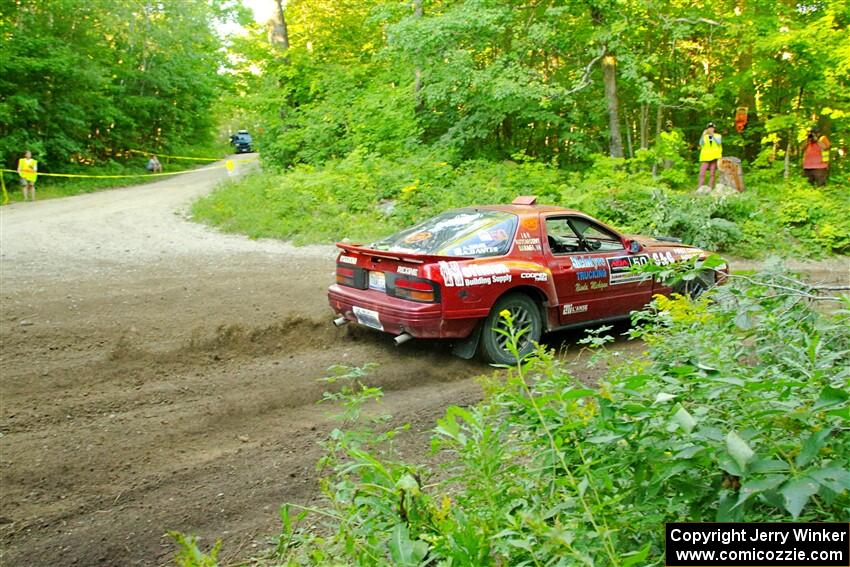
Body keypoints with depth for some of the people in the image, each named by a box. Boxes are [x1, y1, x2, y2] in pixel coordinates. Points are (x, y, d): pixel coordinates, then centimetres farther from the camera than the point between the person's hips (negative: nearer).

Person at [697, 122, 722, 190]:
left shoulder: (718, 136, 9)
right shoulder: (704, 137, 10)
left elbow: (719, 142, -11)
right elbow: (701, 144, -7)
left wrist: (712, 135, -15)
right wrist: (703, 135, -16)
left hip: (715, 157, 0)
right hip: (705, 157, 0)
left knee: (712, 173, -1)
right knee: (702, 173, -10)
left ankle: (710, 188, 3)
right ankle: (700, 187, -9)